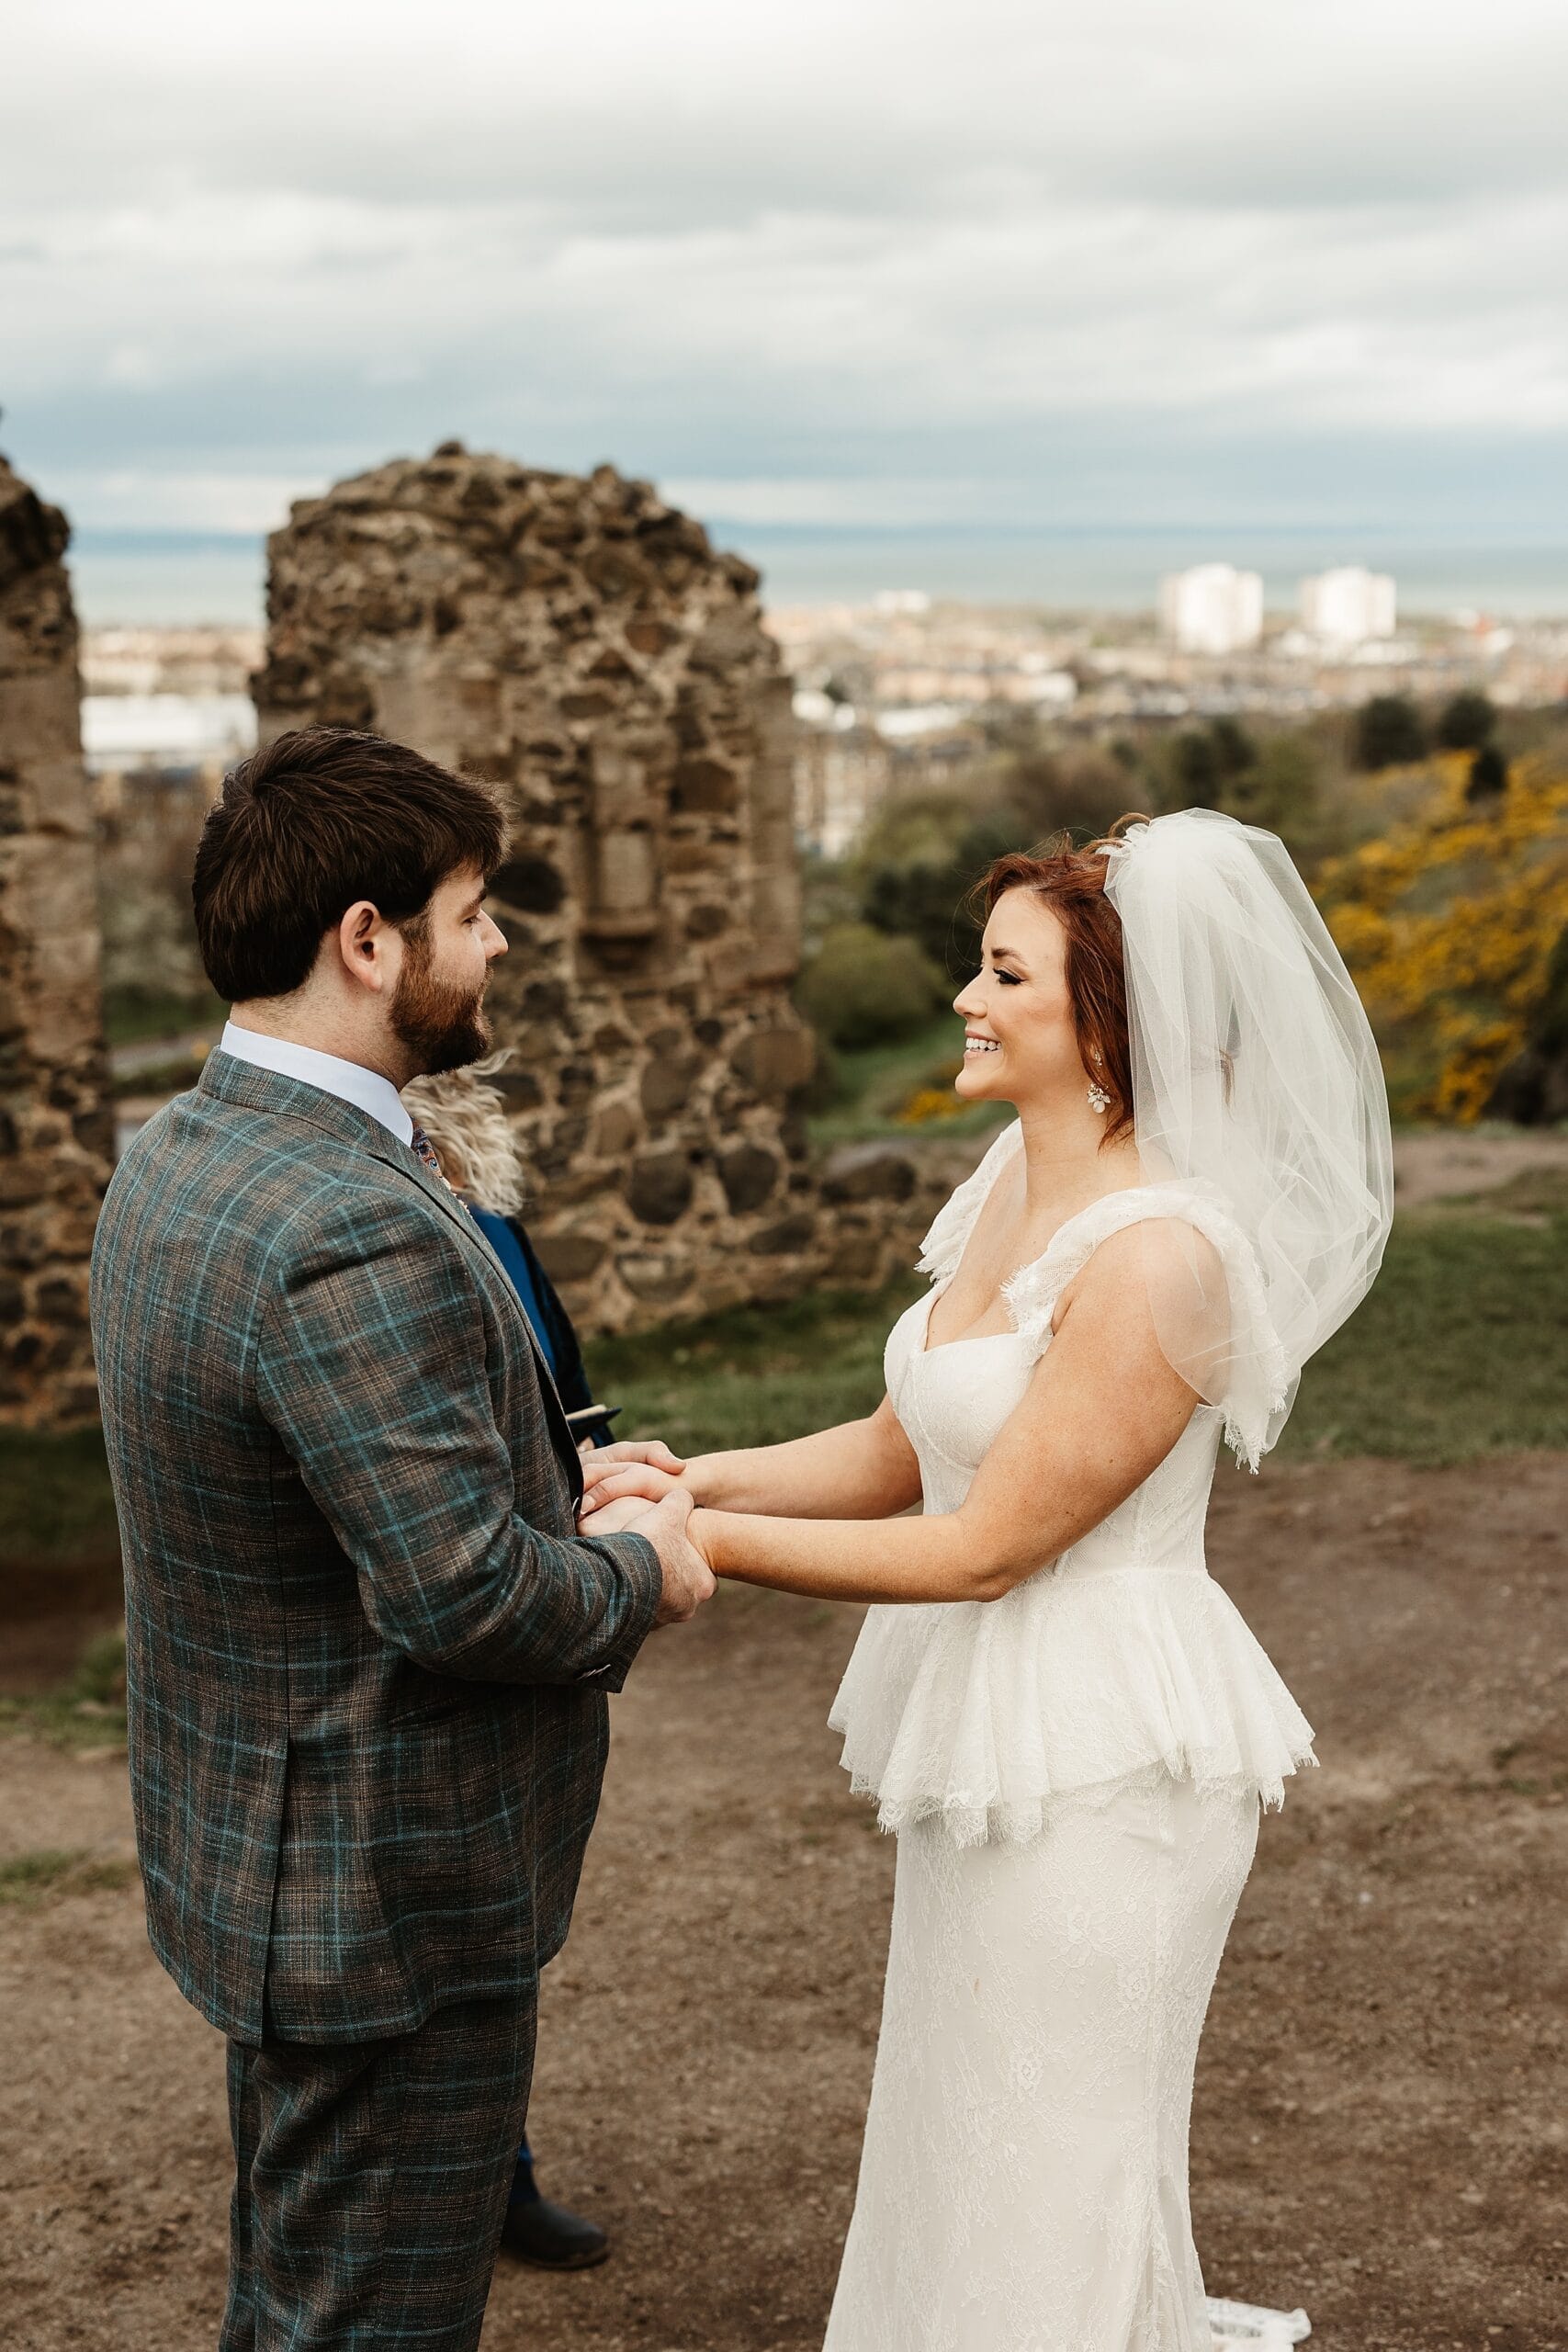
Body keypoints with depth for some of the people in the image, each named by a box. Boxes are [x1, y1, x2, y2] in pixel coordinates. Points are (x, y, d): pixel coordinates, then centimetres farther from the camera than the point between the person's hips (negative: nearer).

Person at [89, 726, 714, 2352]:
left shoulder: (170, 1160, 4)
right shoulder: (357, 1234, -30)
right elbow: (465, 1592, -30)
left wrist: (559, 1489, 7)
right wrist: (642, 1578, -11)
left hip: (259, 1852, 10)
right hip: (392, 1894, -10)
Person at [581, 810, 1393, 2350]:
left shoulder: (1161, 1254, -24)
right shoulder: (1012, 1183, 5)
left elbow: (986, 1543, -22)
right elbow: (901, 1448, 9)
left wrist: (708, 1545, -20)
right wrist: (703, 1478, -5)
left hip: (1102, 1754, -9)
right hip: (990, 1721, 9)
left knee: (1055, 2190, 8)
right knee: (956, 2150, 23)